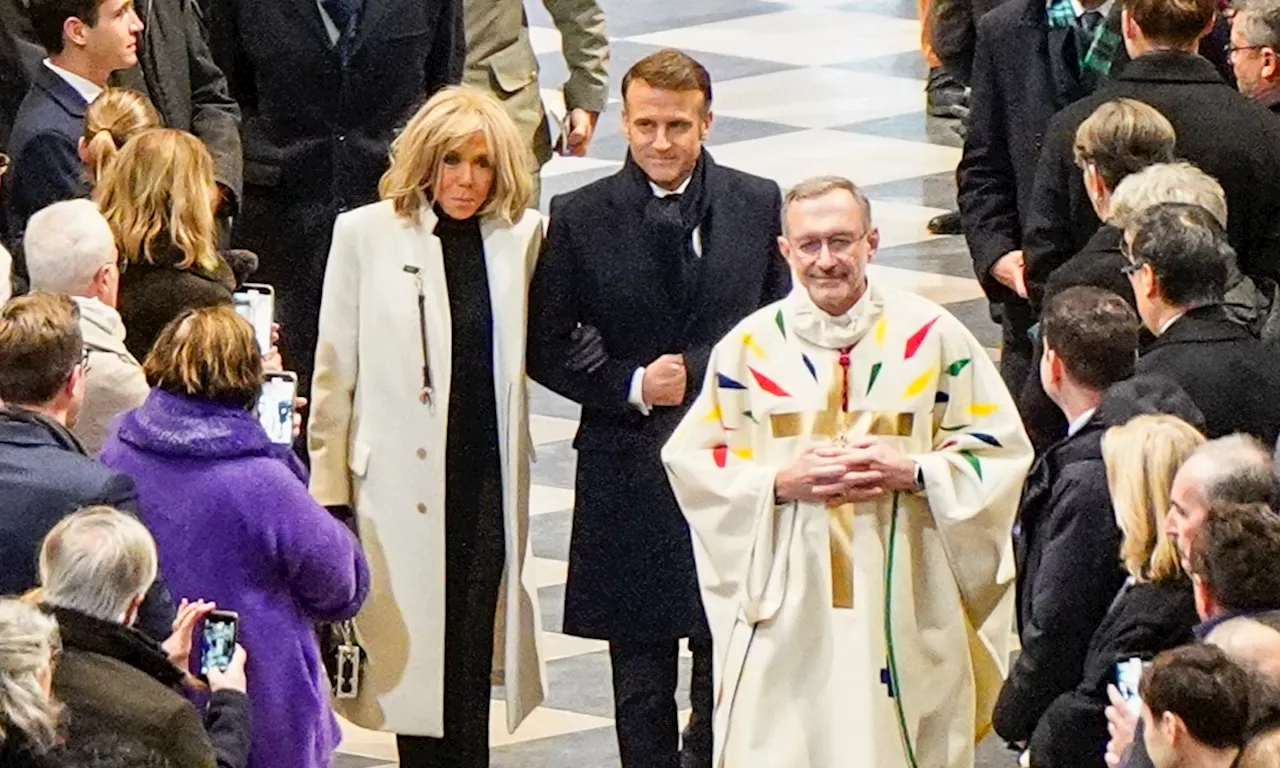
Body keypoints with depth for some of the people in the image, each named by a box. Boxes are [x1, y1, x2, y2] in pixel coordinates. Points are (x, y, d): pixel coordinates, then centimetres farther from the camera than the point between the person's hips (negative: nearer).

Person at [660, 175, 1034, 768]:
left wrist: (913, 472, -11)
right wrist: (779, 481, -10)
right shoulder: (752, 346, 4)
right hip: (785, 603, 0)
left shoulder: (931, 335, 2)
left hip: (906, 602, 0)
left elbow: (1000, 449, 5)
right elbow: (693, 457, 7)